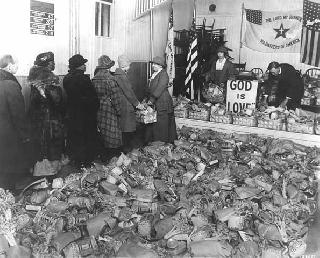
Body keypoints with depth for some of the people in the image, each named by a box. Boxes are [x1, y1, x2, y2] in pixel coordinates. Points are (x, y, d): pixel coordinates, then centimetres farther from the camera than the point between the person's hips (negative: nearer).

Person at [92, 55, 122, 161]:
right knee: (111, 132, 3)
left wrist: (96, 106, 17)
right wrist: (118, 110, -7)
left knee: (101, 132, 14)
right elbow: (115, 97, -15)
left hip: (98, 109, 7)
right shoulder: (109, 78, -16)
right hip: (109, 109, -7)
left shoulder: (94, 78, 4)